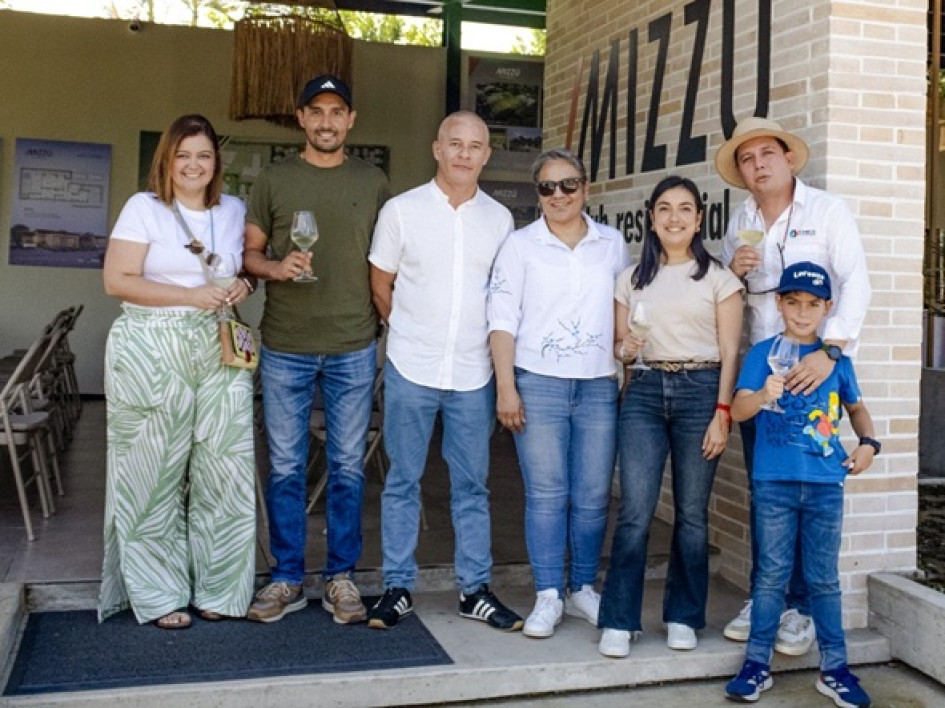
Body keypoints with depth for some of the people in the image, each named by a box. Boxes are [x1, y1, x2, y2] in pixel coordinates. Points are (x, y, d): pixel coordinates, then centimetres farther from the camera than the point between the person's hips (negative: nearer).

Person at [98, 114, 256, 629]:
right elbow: (116, 280, -8)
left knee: (224, 467, 1)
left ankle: (218, 589, 16)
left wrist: (244, 286, -1)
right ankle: (158, 595, 15)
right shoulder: (143, 208, 0)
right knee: (155, 474, 1)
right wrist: (193, 295, -15)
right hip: (151, 353, -4)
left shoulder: (234, 211, 13)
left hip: (219, 350, 4)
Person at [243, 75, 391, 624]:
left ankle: (341, 577, 18)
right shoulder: (274, 179, 6)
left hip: (354, 347, 0)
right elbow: (250, 252, 6)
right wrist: (276, 266, -14)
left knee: (348, 467, 6)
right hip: (285, 347, 0)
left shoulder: (373, 182, 8)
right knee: (286, 467, 6)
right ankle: (287, 579, 18)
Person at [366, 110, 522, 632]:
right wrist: (413, 334, 10)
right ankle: (398, 587, 17)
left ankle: (474, 589, 19)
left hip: (473, 374, 2)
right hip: (411, 370, -2)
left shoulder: (499, 219, 6)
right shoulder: (401, 211, -1)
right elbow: (381, 288, 6)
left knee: (471, 485, 9)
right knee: (403, 481, 6)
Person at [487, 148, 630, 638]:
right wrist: (506, 388, -8)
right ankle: (548, 596, 9)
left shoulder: (613, 244, 11)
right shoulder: (521, 245, 3)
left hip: (599, 385, 2)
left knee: (593, 496, 4)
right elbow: (502, 319, -1)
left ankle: (582, 589, 20)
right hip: (538, 383, -2)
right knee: (546, 494, -2)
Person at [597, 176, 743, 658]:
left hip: (700, 390, -1)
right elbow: (619, 344, 16)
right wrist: (624, 348, -7)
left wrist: (722, 412, -9)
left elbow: (730, 352, 0)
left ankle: (683, 618, 18)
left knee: (691, 512, 4)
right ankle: (618, 621, 3)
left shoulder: (718, 278, 5)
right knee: (635, 511, -6)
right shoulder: (632, 279, 13)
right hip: (645, 391, 2)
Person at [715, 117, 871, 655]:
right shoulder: (740, 223, 10)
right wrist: (733, 270, -7)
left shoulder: (827, 211, -5)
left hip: (816, 367, -4)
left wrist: (830, 352, -25)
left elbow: (857, 283, -13)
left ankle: (802, 608, 10)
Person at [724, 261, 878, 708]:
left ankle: (834, 668, 20)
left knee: (824, 578, 10)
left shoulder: (836, 358, 8)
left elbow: (856, 407, 22)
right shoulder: (762, 353, 0)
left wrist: (868, 442, 4)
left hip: (825, 485, 2)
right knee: (772, 574, 5)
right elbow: (738, 410, -12)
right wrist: (764, 394, -32)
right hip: (773, 482, -2)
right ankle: (757, 663, 16)